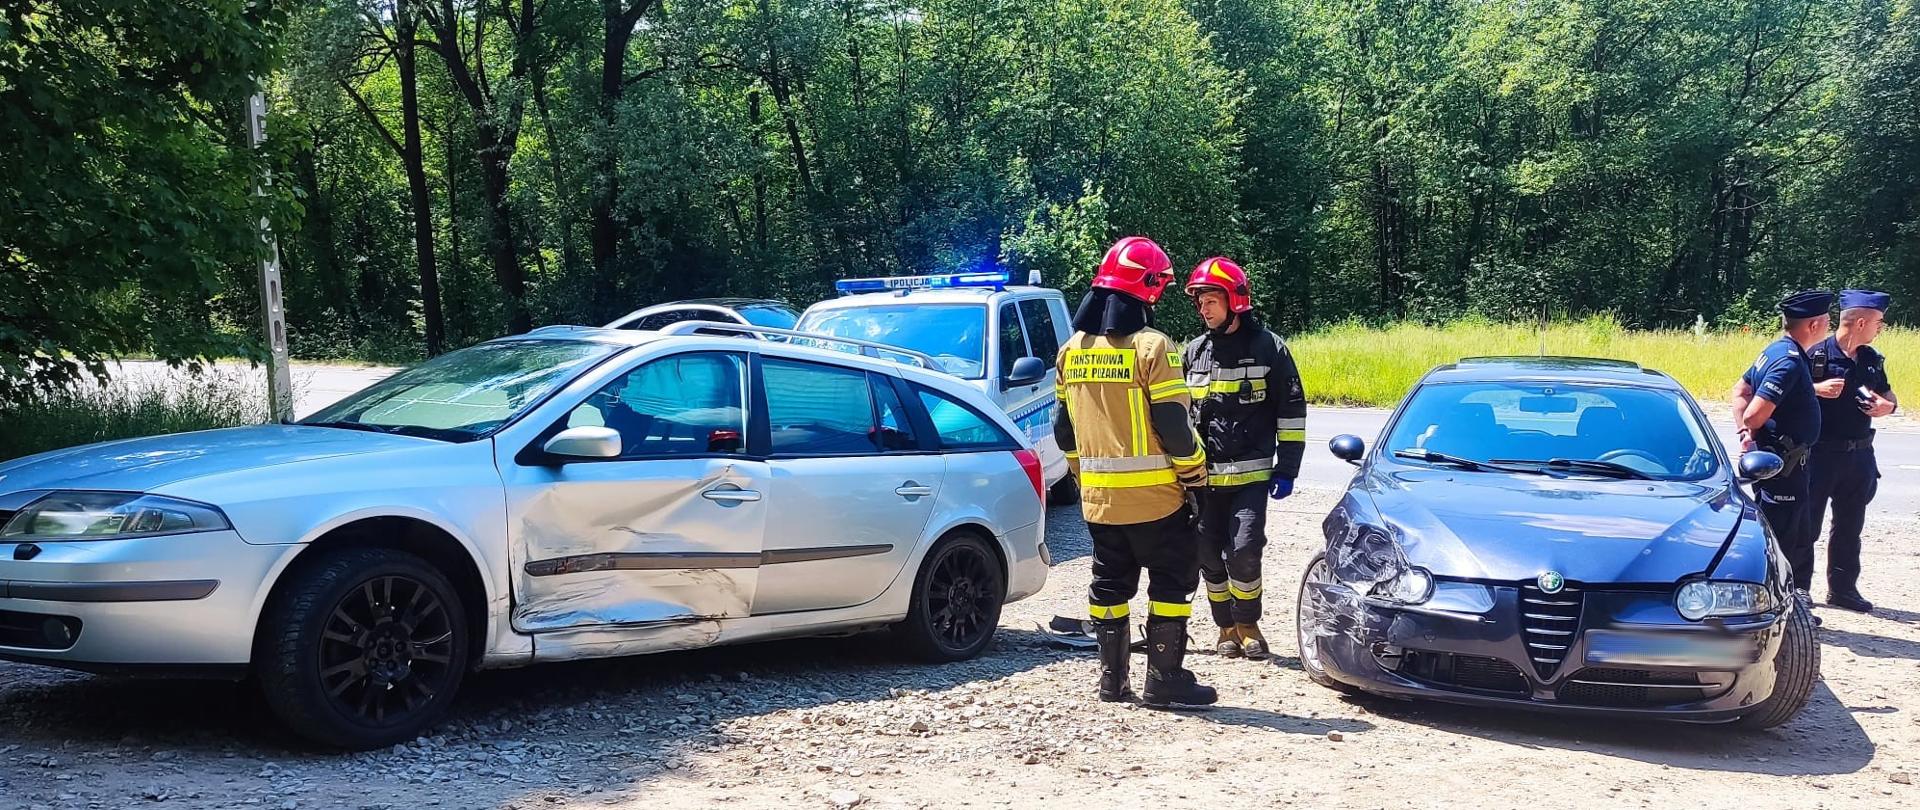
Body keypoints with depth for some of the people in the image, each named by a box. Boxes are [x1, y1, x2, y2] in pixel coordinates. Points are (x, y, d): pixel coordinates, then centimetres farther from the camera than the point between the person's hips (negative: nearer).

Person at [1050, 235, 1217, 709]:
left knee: (1110, 582, 15)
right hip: (1153, 494, -6)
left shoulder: (1073, 348, 7)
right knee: (1172, 580, 4)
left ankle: (1113, 678, 19)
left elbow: (1064, 426, 13)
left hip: (1098, 494, 6)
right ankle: (1164, 680, 4)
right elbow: (1173, 424, -16)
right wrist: (1195, 471, -2)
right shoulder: (1150, 346, -14)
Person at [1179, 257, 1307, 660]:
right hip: (1203, 475, 4)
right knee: (1210, 555, 5)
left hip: (1252, 473, -4)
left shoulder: (1268, 347, 0)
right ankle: (1227, 627, 21)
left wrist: (1287, 469, -3)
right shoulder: (1195, 351, 11)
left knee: (1244, 551, -13)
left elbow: (1291, 411, 2)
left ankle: (1247, 623, 9)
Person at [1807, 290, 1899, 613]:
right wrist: (1816, 389, -25)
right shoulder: (1816, 355, -10)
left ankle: (1842, 587, 24)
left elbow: (1889, 395, 21)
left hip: (1859, 456, 6)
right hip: (1820, 454, -6)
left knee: (1850, 526, 13)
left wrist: (1888, 405, -2)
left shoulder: (1872, 359, 9)